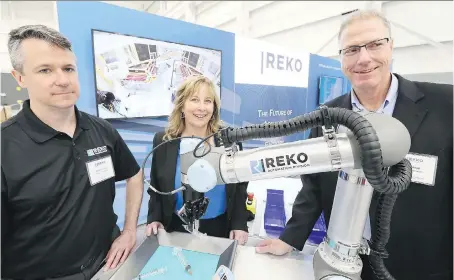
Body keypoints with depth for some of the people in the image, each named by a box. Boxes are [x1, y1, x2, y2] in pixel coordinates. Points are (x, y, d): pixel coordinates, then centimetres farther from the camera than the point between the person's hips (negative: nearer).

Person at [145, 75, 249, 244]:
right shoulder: (163, 141, -9)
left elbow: (240, 186, -2)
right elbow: (155, 188, 1)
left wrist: (239, 224, -7)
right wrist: (155, 218, -11)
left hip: (221, 228, 0)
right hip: (178, 228, 0)